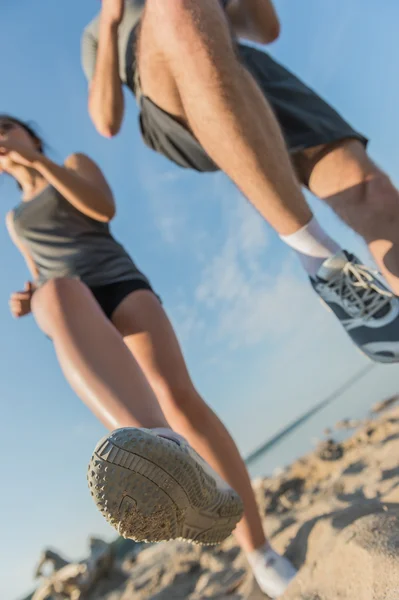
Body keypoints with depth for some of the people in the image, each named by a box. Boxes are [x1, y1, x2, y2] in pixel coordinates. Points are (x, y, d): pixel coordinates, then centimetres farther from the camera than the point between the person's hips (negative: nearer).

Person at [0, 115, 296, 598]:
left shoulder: (76, 163, 26)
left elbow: (104, 208, 3)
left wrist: (39, 161, -2)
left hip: (121, 283, 0)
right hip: (68, 305, 1)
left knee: (176, 394, -29)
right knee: (61, 293, -41)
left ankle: (262, 557, -19)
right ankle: (170, 457, -72)